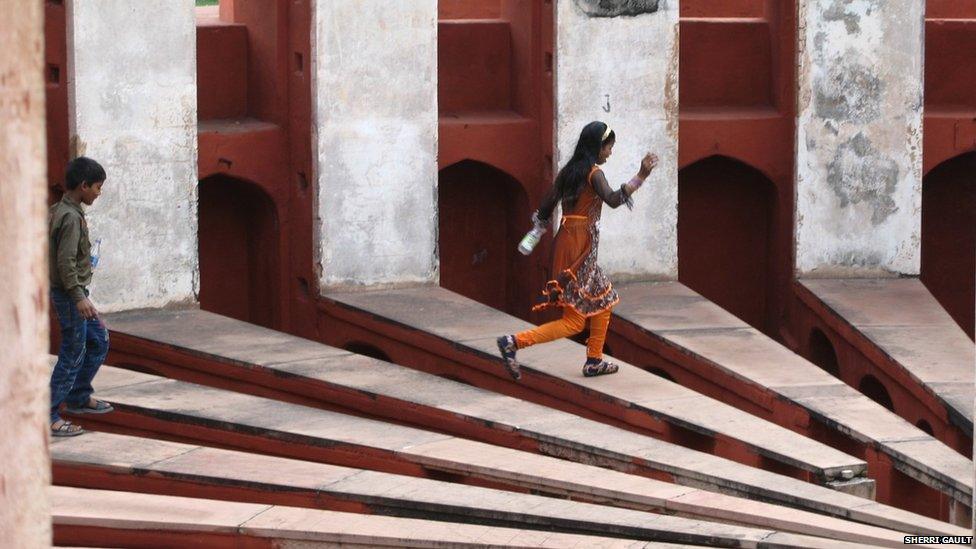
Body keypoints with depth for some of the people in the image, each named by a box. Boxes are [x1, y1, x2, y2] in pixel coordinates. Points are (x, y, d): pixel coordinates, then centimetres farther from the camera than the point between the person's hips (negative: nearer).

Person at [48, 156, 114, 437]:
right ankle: (48, 416, -5)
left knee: (99, 341, 20)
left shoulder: (58, 211, 9)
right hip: (70, 293, -10)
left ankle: (79, 397, 30)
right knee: (73, 354, -6)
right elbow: (66, 262, -25)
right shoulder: (71, 217, -20)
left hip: (72, 293, 10)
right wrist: (78, 296, -27)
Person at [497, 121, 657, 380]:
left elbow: (545, 208, 9)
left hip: (565, 241, 9)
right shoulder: (594, 173, -13)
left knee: (604, 301, 25)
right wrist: (641, 176, -34)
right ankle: (514, 343, -16)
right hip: (580, 249, -9)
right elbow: (613, 200, -31)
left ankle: (594, 361, 28)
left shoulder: (568, 171, 9)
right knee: (573, 322, -5)